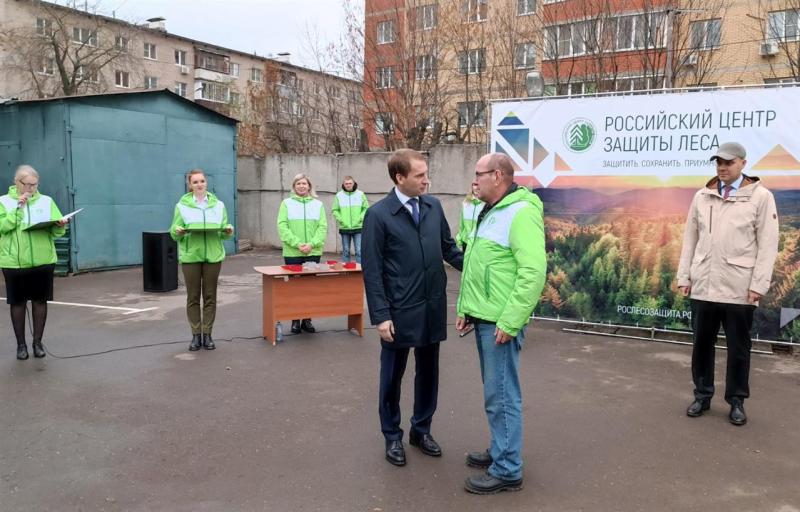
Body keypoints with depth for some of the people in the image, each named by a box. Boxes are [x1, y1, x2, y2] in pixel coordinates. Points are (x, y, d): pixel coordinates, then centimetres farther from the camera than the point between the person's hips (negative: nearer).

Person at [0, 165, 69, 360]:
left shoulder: (46, 201, 6)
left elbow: (57, 231, 3)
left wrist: (59, 225, -19)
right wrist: (17, 209, -18)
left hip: (43, 261, 1)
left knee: (40, 301, 7)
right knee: (17, 302, 7)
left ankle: (37, 342, 19)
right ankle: (21, 344, 18)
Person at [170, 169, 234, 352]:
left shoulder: (218, 205, 9)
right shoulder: (182, 205, 4)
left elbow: (223, 232, 9)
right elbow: (173, 233, 3)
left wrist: (228, 231, -13)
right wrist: (177, 231, -19)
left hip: (213, 255, 1)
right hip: (190, 256, -1)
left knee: (210, 296, 4)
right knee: (193, 297, 3)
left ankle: (207, 334, 13)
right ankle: (196, 335, 11)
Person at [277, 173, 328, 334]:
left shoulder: (318, 204, 9)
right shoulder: (287, 203, 4)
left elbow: (322, 227, 2)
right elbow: (282, 226, -4)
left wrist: (311, 244, -14)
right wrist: (297, 244, -16)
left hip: (313, 253, 2)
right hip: (292, 253, -1)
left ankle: (307, 320, 15)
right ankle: (295, 320, 11)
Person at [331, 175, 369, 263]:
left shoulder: (360, 194, 3)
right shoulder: (339, 195, 3)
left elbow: (366, 208, 4)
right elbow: (335, 210, 6)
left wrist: (360, 218, -7)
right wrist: (341, 219, -7)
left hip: (358, 227, -1)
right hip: (344, 228, 1)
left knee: (359, 250, -4)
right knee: (345, 251, 9)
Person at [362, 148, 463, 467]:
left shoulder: (434, 206, 3)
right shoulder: (378, 214, -10)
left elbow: (448, 247, 12)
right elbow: (372, 270, -11)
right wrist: (381, 315, -14)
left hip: (433, 307, 5)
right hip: (400, 311, -4)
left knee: (428, 373, 16)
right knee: (392, 376, 11)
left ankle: (421, 430, 34)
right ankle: (392, 437, 28)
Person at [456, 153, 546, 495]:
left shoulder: (521, 212, -16)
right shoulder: (490, 214, 15)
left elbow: (533, 272, -23)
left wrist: (509, 322, -23)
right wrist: (466, 308, 18)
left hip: (500, 322, -9)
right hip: (484, 318, 9)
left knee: (501, 396, -1)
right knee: (494, 392, 18)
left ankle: (507, 471, 11)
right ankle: (499, 452, 31)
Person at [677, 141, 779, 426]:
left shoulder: (760, 197, -1)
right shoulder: (702, 196, 8)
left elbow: (767, 245, -4)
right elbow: (690, 239, 10)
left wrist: (758, 285, -10)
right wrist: (684, 276, 6)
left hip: (739, 289, -3)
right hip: (703, 286, 3)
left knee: (738, 347, 8)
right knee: (702, 342, 10)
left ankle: (736, 402, 21)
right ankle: (702, 395, 24)